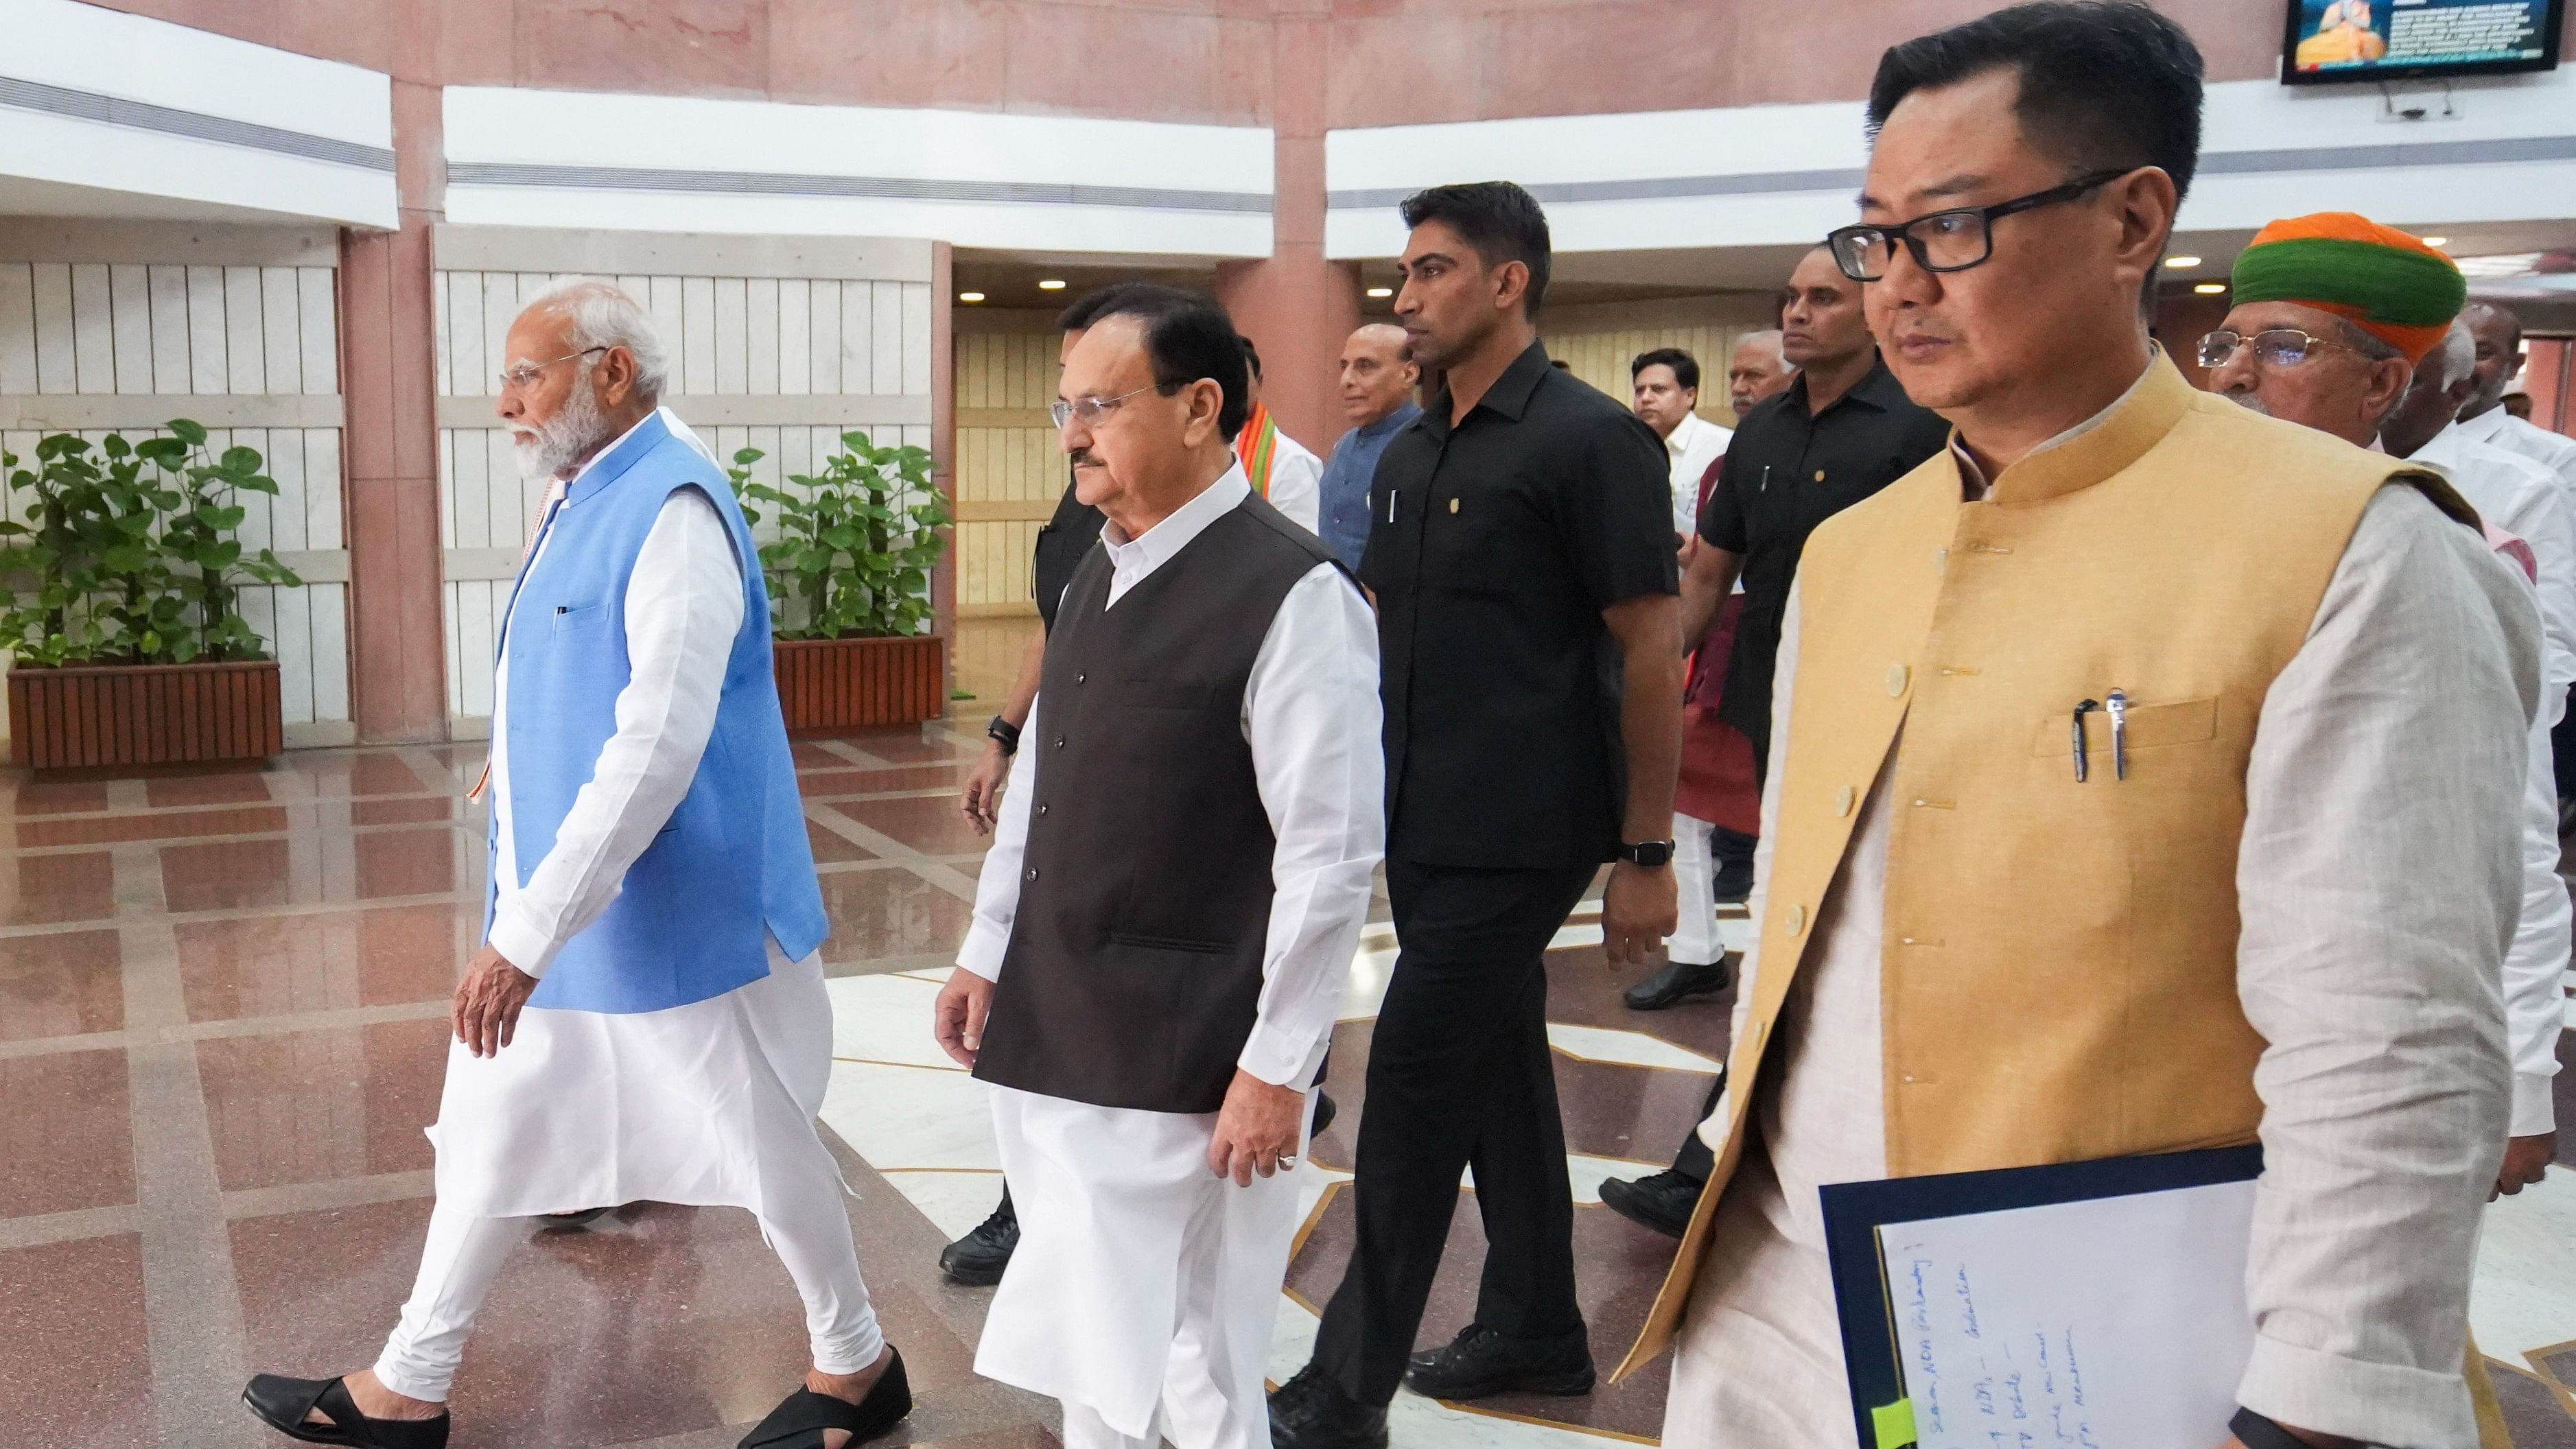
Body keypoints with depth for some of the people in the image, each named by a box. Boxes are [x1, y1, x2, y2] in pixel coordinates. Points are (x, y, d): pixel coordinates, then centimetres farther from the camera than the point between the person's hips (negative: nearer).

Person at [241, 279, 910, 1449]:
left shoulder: (671, 510, -22)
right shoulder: (579, 500, 8)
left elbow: (659, 746, -30)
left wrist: (524, 936, -30)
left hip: (668, 916, -9)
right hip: (553, 903, 9)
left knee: (759, 1143, 7)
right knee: (491, 1127, 17)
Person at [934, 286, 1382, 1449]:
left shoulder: (1295, 598, -17)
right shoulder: (1097, 575, 9)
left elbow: (1331, 856, -17)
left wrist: (1277, 1068, -16)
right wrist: (987, 956, 15)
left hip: (1183, 1060, -7)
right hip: (1051, 1035, 8)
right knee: (1082, 1353, 19)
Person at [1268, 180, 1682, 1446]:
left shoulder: (1590, 440, -11)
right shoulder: (1409, 455, 11)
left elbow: (1651, 651, -12)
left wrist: (1646, 851, -13)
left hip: (1522, 832, -7)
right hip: (1425, 822, 8)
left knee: (1415, 1071, -6)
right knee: (1499, 1064, 16)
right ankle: (1534, 1327, 31)